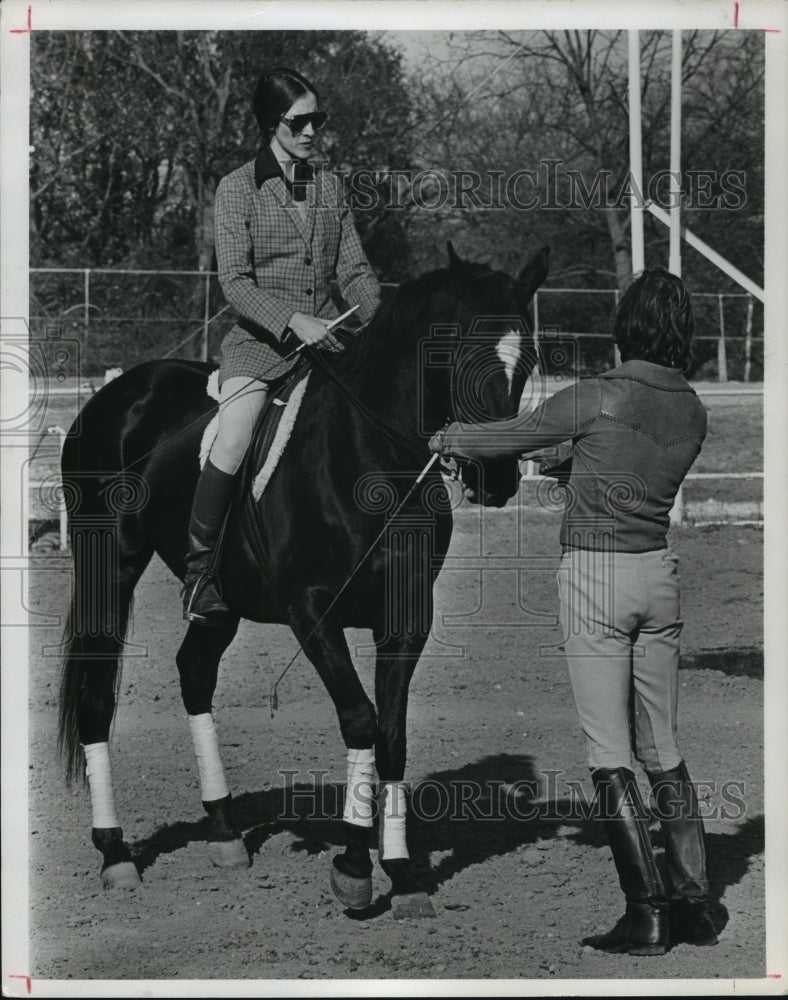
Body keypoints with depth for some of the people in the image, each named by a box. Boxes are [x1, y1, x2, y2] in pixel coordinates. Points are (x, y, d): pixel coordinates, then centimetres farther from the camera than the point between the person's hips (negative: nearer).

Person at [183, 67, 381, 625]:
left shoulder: (330, 187, 13)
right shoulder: (238, 189, 0)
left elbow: (355, 271, 13)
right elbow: (235, 282, -8)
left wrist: (379, 322, -5)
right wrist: (293, 321, -21)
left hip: (325, 336, 4)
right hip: (260, 338, -4)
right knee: (232, 449, -20)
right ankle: (198, 570, -7)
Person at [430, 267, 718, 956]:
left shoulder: (599, 396, -15)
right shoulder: (691, 411, 3)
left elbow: (514, 435, -1)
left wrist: (452, 440, 18)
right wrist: (556, 460, 31)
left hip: (594, 574, -6)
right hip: (658, 571, 6)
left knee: (609, 756, -2)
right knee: (662, 749, 14)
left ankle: (647, 916, -4)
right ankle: (694, 904, 14)